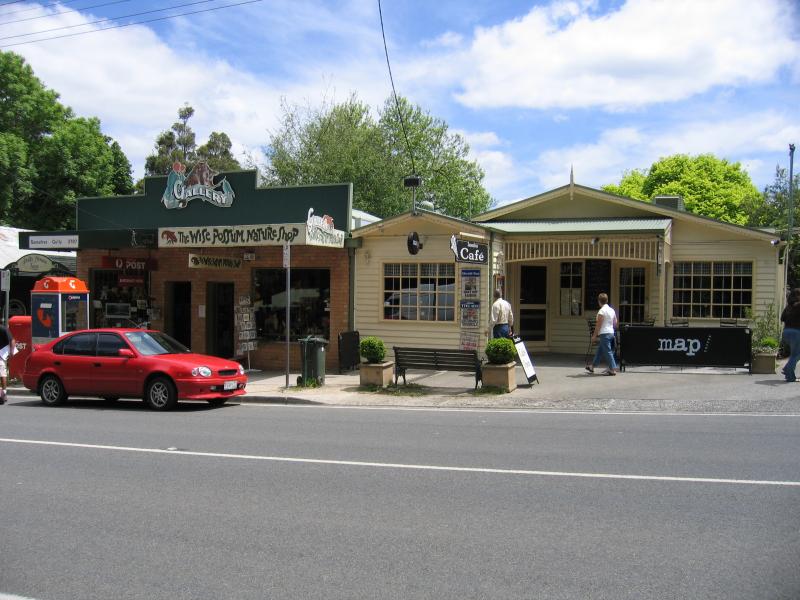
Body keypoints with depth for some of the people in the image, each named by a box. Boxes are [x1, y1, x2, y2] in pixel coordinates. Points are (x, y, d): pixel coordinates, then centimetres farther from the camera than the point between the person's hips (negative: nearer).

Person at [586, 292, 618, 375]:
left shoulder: (601, 311, -15)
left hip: (604, 333, -9)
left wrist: (594, 336, -9)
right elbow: (615, 323, 16)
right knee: (599, 351, 16)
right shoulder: (612, 310, 11)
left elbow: (598, 325, -15)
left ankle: (612, 369, -6)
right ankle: (592, 366, 25)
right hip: (611, 332, 9)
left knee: (607, 352, -6)